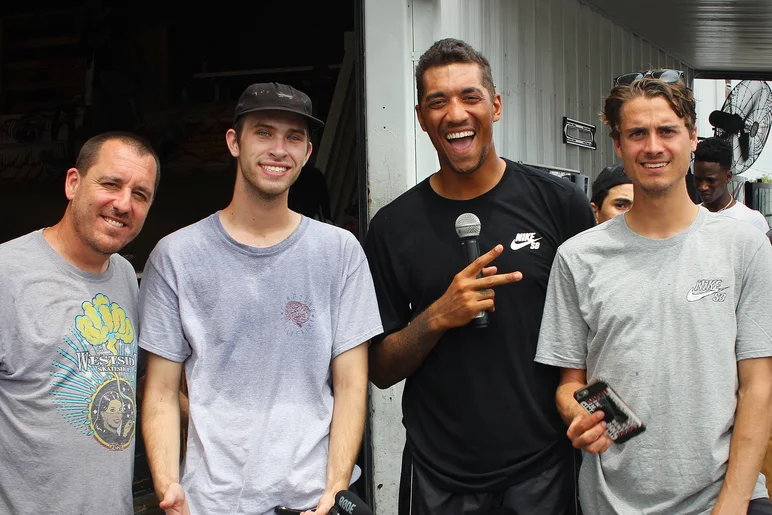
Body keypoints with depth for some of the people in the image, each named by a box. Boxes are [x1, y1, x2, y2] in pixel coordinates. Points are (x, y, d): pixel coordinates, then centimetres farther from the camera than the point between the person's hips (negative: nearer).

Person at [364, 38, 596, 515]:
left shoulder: (560, 203, -5)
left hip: (543, 463, 0)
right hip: (439, 475, 1)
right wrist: (439, 317, -16)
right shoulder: (394, 226, -2)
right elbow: (382, 371, 1)